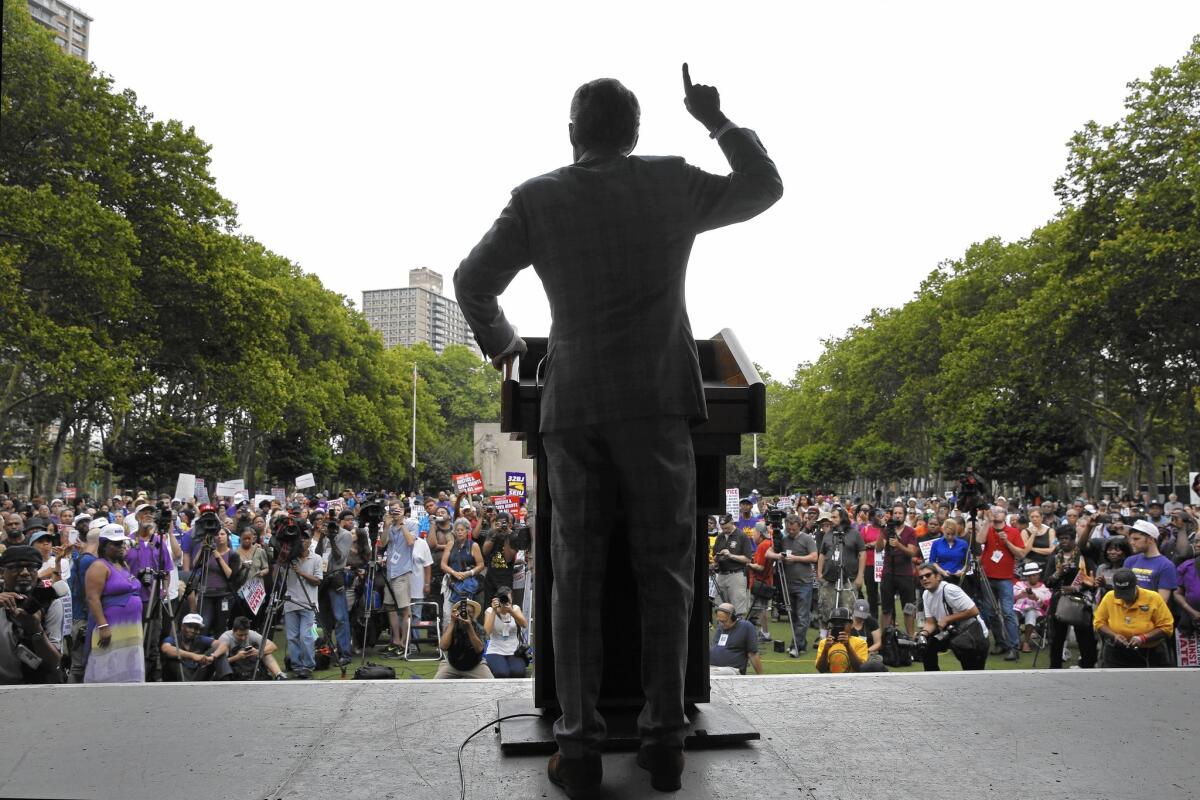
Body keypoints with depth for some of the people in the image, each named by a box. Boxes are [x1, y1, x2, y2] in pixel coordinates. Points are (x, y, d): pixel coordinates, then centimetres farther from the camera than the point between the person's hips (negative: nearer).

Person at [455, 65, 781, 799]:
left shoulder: (537, 199, 5)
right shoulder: (673, 184, 5)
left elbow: (473, 282, 5)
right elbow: (766, 189, 19)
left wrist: (500, 341, 24)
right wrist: (718, 120, 29)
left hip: (574, 407, 1)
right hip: (656, 403, 0)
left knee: (579, 575, 6)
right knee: (665, 573, 7)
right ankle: (665, 739, 8)